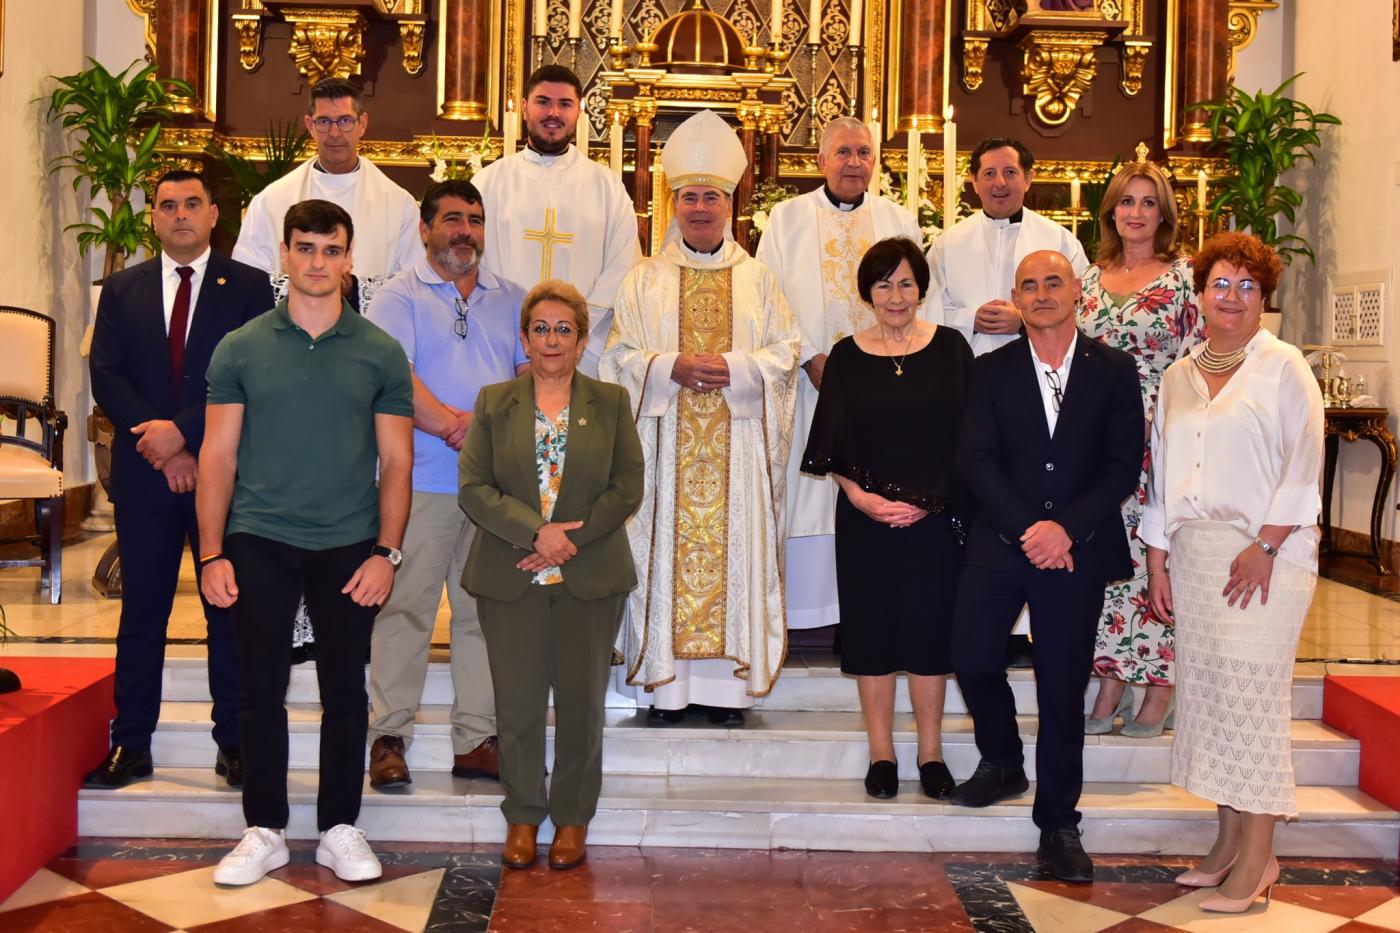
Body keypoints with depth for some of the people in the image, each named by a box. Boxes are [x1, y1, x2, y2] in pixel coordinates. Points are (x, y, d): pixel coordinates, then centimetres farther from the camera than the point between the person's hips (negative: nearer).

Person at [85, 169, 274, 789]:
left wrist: (184, 430, -15)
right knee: (141, 612, 7)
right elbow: (105, 376, 3)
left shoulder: (248, 287, 3)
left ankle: (234, 746, 11)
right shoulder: (122, 289, 12)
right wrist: (159, 445, -10)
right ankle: (131, 744, 16)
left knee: (230, 610, 3)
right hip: (144, 472, 2)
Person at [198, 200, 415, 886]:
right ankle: (265, 831, 18)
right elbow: (218, 457, 3)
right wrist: (211, 554, -4)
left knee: (345, 691, 6)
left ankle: (339, 829, 19)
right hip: (259, 542, 0)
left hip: (349, 547, 0)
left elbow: (396, 462, 3)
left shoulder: (380, 354, 3)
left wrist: (386, 552, -6)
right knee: (261, 689, 5)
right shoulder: (240, 348, 4)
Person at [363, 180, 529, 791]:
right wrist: (449, 424, -16)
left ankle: (477, 740, 12)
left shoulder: (511, 300, 18)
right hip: (422, 482, -4)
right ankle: (389, 736, 8)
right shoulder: (400, 297, 4)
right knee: (405, 608, -2)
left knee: (485, 610, 6)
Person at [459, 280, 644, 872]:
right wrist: (536, 532, -15)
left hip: (590, 578, 0)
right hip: (510, 579, 0)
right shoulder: (494, 403, 7)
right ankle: (522, 817, 20)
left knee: (581, 703, 6)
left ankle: (573, 818, 21)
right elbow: (474, 487, -2)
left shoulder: (611, 402, 6)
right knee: (518, 704, 5)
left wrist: (572, 538, -12)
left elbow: (627, 488, -1)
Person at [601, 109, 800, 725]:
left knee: (735, 551, -1)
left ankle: (728, 684, 6)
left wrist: (735, 368, -12)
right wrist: (672, 368, -13)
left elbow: (785, 353, 6)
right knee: (664, 552, -2)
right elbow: (621, 356, 4)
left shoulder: (757, 280, 11)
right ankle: (666, 686, 4)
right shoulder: (645, 281, 9)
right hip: (665, 448, 0)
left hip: (738, 446, 1)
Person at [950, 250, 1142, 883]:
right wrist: (1026, 529, -15)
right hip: (999, 543, 1)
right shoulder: (992, 372, 5)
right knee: (972, 658, -4)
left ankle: (1057, 824, 18)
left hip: (1078, 548, -1)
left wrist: (1066, 528, -15)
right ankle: (1002, 763, 27)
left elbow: (1124, 466, -3)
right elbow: (977, 461, -3)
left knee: (1063, 688, 4)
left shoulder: (1114, 371, 4)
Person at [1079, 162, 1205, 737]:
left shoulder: (1184, 275, -1)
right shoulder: (1091, 279, 12)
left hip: (1161, 436, -4)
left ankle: (1160, 691, 7)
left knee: (1158, 554, -3)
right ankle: (1113, 683, 13)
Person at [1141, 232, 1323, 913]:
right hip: (1193, 552, 5)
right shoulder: (1178, 376, 15)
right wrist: (1157, 557, 9)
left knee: (1251, 698, -6)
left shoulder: (1284, 367, 0)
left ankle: (1256, 858, 3)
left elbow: (1303, 463, -6)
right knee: (1207, 694, 6)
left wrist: (1265, 546, -14)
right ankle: (1226, 843, 16)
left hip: (1262, 555, -5)